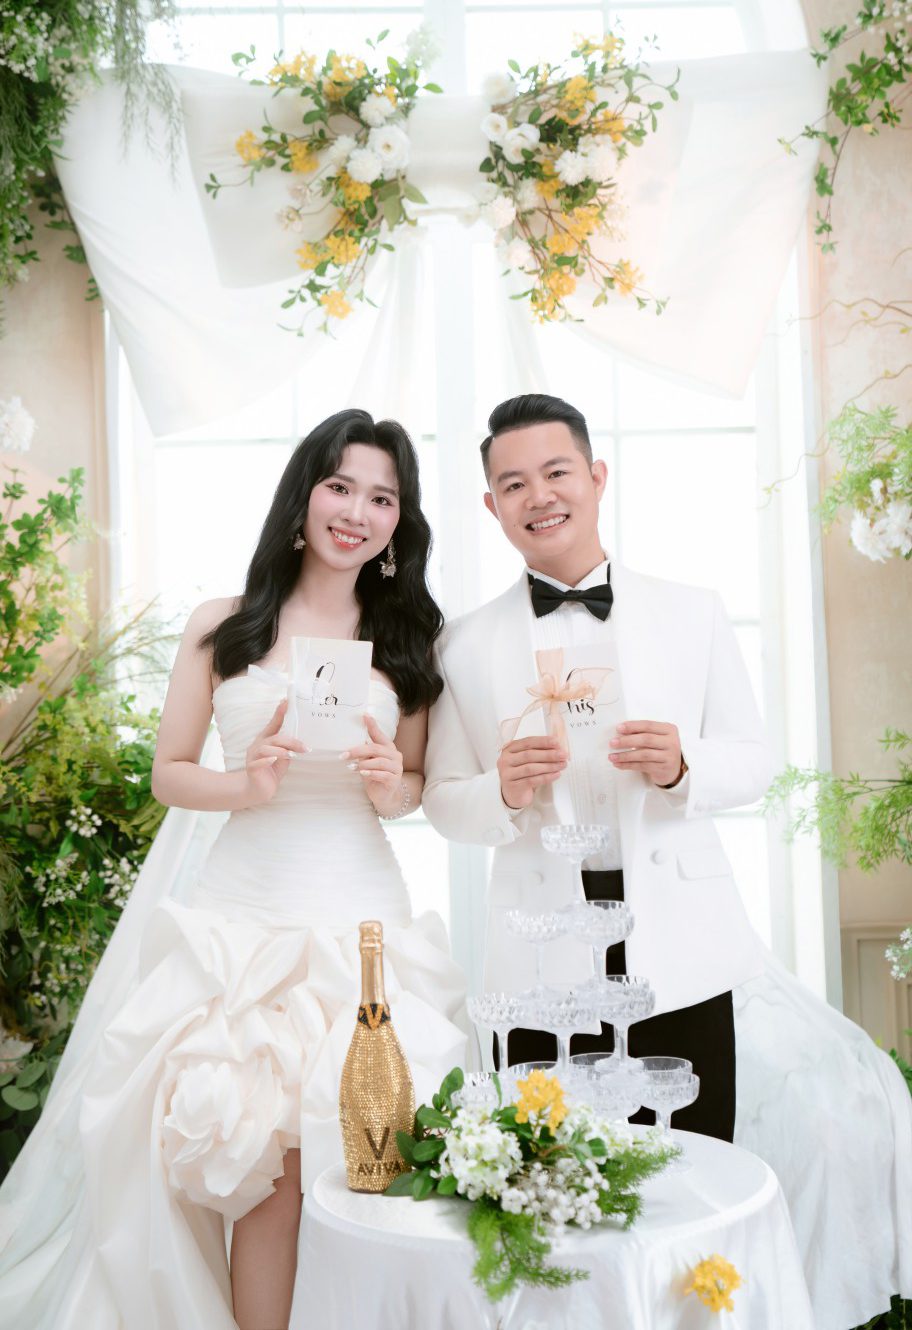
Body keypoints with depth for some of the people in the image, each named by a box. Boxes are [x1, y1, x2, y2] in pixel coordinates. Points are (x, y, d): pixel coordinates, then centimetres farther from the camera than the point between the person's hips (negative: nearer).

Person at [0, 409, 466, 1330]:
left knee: (353, 1157, -3)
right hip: (241, 913, -1)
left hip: (360, 918, 1)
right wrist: (247, 786, -12)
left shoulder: (408, 639, 8)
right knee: (264, 1159, -5)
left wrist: (389, 785, -9)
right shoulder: (223, 628, 4)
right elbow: (168, 774, 6)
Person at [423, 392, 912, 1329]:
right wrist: (504, 792, -15)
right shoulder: (466, 647, 5)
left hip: (682, 955, 1)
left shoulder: (693, 616, 7)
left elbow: (754, 760, 8)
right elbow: (443, 802, 6)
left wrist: (682, 766, -13)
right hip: (542, 962, 0)